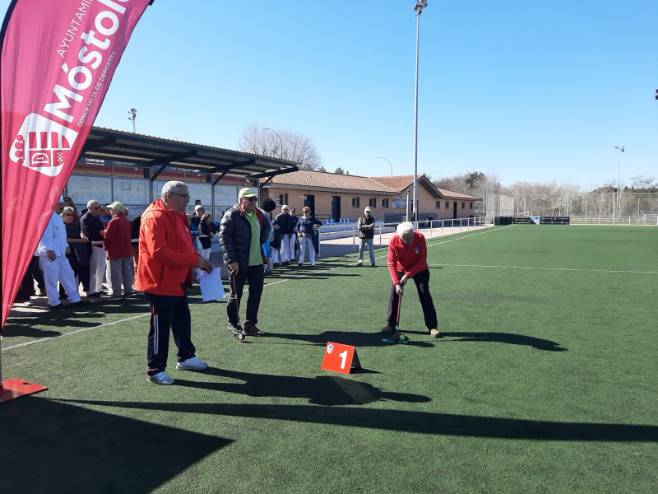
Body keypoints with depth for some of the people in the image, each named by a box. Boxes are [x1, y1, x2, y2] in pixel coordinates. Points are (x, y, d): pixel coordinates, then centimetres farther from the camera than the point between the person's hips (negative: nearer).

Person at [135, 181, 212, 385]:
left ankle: (186, 357, 35)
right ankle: (155, 370, 12)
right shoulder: (155, 217, -19)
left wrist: (198, 259, 3)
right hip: (160, 282, -10)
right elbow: (159, 252, -28)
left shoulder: (177, 216, 13)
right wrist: (193, 260, -26)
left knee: (182, 321, 19)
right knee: (161, 326, 0)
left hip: (177, 281, 10)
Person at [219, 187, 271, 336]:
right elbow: (224, 238, -16)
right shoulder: (231, 215, -11)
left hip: (257, 262, 7)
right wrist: (231, 260, -19)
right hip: (238, 263, -6)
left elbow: (266, 227, 30)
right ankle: (233, 323, 26)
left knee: (256, 293, 8)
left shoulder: (258, 214, 10)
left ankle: (250, 325, 20)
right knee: (236, 294, 7)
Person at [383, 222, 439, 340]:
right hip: (400, 270, 1)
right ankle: (391, 325, 12)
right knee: (393, 295, -3)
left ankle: (432, 327, 2)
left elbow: (422, 261, -23)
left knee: (425, 296, -5)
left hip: (419, 269, -1)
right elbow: (391, 263, -22)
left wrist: (407, 275, -28)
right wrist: (396, 283, -30)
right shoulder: (393, 241, -26)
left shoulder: (420, 238, -28)